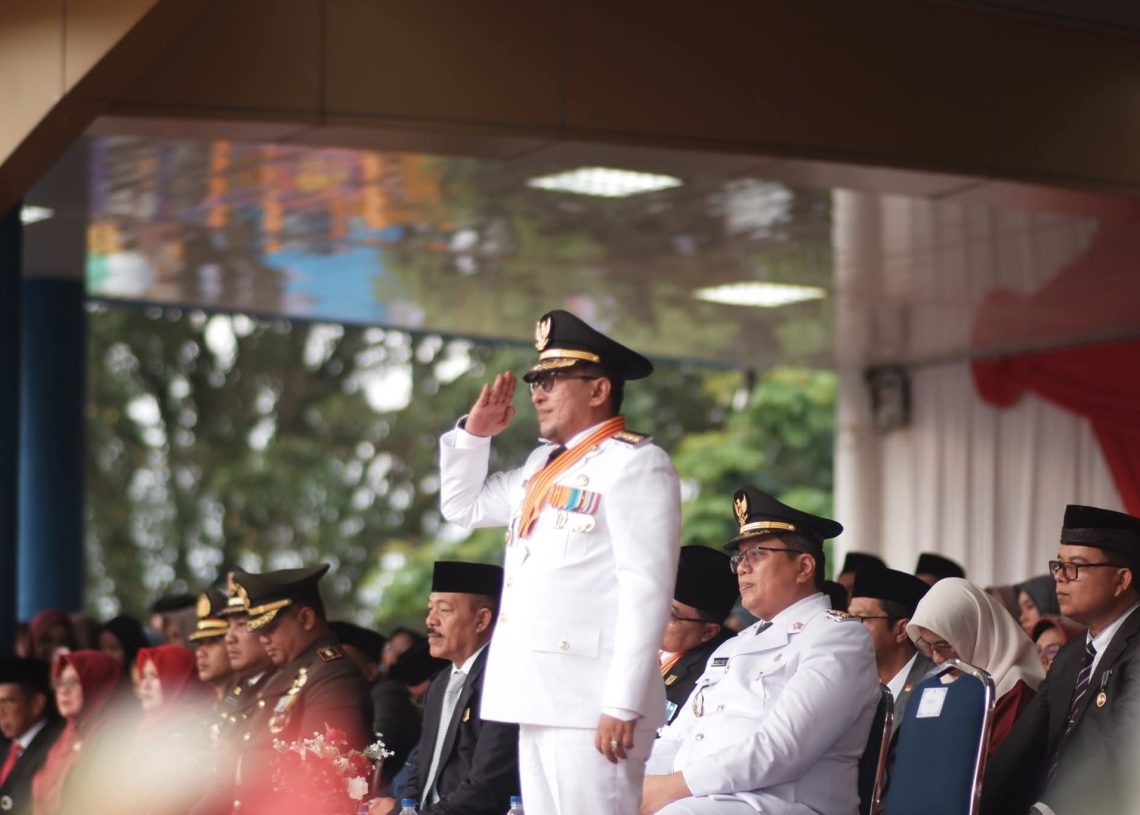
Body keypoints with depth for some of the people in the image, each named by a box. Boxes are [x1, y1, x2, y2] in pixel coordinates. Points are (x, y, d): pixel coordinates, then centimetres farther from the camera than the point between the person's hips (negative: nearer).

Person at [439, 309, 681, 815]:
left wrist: (623, 704, -21)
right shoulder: (543, 466, 21)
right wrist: (475, 433, 18)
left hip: (590, 703, -9)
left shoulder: (635, 463, -7)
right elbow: (463, 506, 35)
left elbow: (646, 592, -14)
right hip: (538, 697, 9)